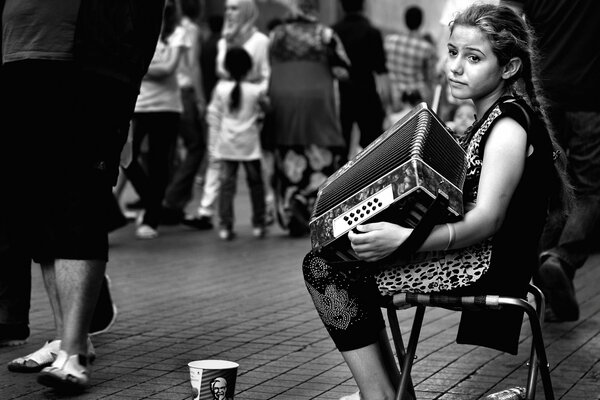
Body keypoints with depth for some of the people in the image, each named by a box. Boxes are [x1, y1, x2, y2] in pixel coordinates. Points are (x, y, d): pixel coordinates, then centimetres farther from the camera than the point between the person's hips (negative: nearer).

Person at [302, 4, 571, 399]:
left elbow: (487, 220, -25)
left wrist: (404, 238, -37)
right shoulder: (492, 118, 16)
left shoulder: (509, 125, -15)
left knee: (325, 269, -15)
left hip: (484, 267, -11)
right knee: (328, 254, 17)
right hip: (473, 254, 11)